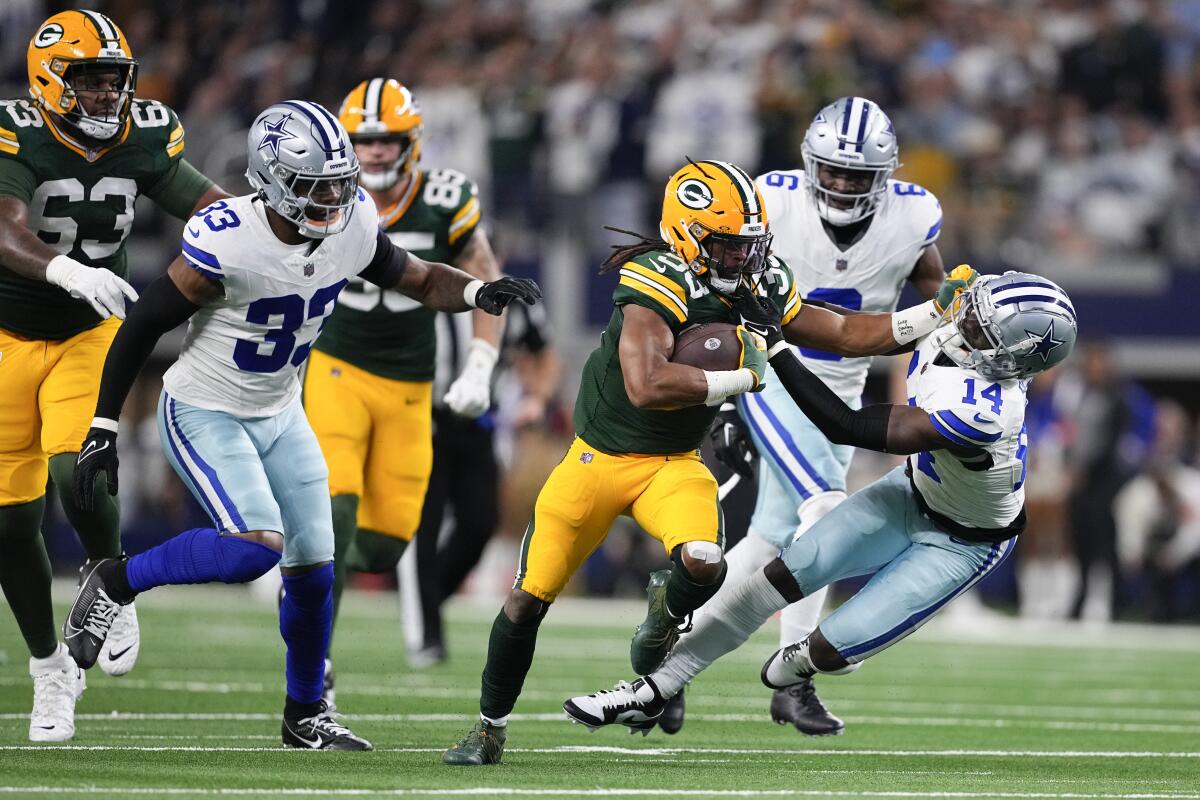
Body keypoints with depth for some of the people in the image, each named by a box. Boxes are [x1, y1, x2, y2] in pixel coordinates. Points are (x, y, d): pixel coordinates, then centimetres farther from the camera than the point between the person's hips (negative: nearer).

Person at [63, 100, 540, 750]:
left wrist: (478, 293, -17)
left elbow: (417, 280, 5)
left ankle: (305, 715, 26)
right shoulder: (226, 243, -30)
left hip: (279, 415, 6)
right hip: (203, 412, -6)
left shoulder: (353, 223, -12)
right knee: (257, 546, -25)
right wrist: (102, 430, -18)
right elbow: (144, 326, -20)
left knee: (313, 565, 7)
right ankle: (114, 583, -4)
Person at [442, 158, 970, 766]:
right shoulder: (655, 284, -27)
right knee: (528, 600, 3)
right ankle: (490, 728, 27)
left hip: (674, 464, 4)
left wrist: (940, 314, -5)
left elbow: (848, 335, 4)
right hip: (600, 458, -4)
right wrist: (745, 377, -33)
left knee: (703, 565, -27)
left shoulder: (759, 288, -5)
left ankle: (665, 610, 11)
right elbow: (647, 387, -40)